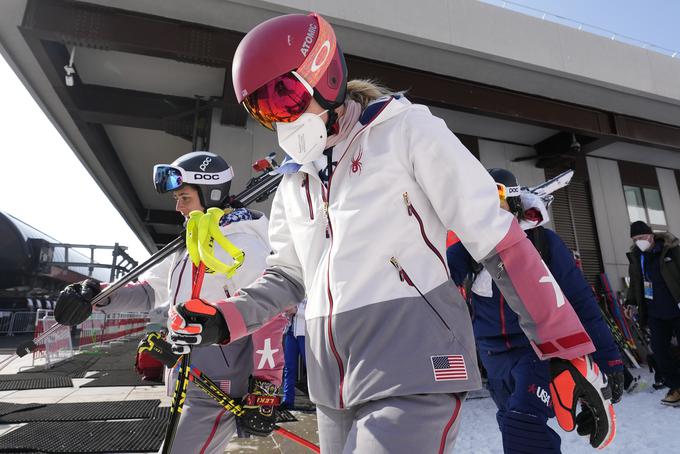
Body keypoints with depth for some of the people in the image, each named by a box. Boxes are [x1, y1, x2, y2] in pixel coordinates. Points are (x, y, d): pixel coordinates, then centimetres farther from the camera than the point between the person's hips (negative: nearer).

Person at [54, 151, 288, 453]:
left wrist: (265, 387, -23)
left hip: (217, 392, -9)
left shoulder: (242, 244, -19)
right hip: (192, 385, 9)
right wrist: (97, 297, -3)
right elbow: (151, 289, 13)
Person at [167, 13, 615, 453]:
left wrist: (567, 351, -8)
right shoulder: (292, 182, 13)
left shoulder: (406, 130, -6)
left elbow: (499, 239, -8)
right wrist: (224, 319, 2)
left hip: (413, 372, -6)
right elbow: (287, 277, 18)